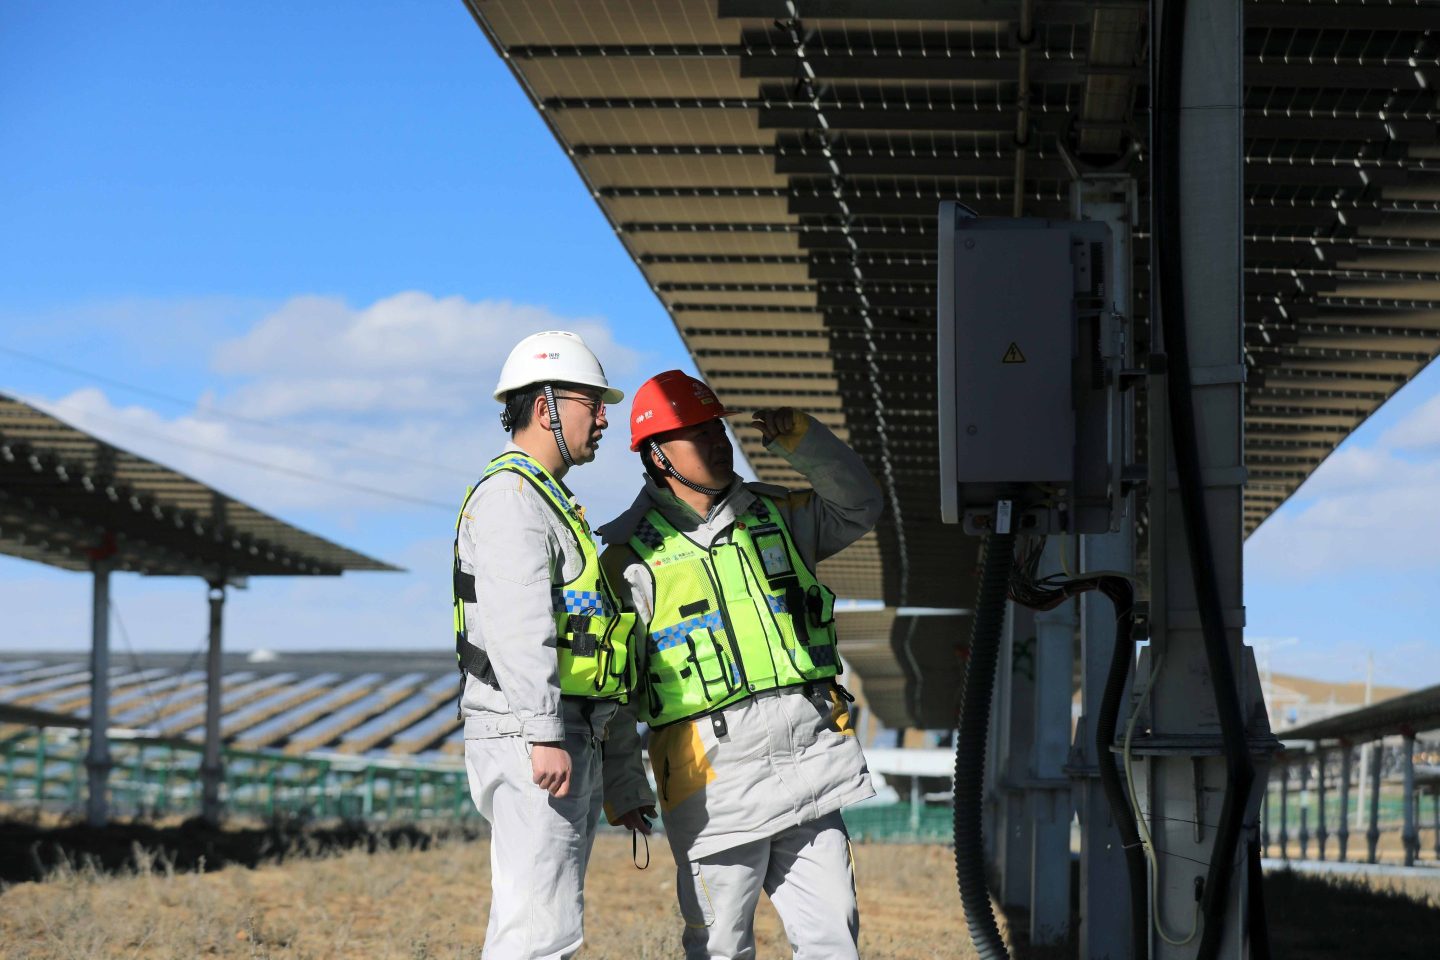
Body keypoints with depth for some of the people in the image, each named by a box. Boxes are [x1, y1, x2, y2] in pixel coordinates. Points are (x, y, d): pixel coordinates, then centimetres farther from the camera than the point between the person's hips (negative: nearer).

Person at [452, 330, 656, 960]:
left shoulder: (550, 501, 26)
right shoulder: (511, 494, -8)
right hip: (530, 736, -11)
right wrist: (544, 736, -28)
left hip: (569, 740, 11)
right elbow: (518, 624, -20)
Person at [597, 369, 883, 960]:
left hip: (809, 754, 4)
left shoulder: (775, 516, 14)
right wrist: (624, 794, -3)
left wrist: (799, 439, 5)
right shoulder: (632, 557, -2)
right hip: (715, 777, -4)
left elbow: (859, 505, 19)